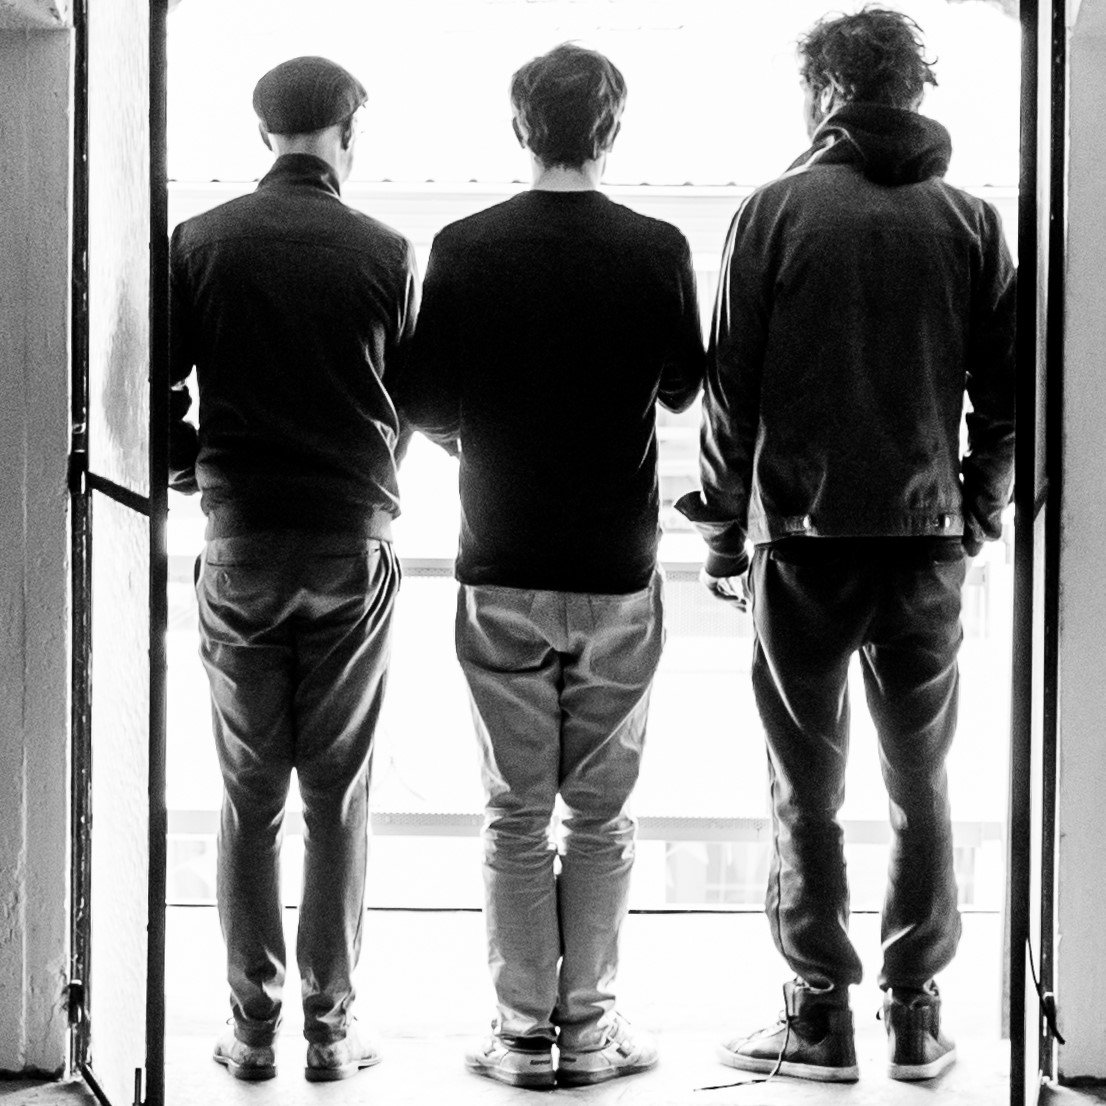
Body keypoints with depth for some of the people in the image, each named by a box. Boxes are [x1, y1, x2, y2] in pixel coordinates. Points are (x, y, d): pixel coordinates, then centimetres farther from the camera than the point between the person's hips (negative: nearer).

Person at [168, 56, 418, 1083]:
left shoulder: (198, 243, -1)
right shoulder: (385, 253, -4)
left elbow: (153, 383, 0)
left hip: (239, 542, 1)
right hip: (353, 544, -1)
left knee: (248, 797, 8)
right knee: (337, 797, 7)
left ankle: (252, 1027, 12)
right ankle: (331, 1026, 11)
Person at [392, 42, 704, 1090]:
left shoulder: (465, 248, -5)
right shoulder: (656, 249, -6)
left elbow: (423, 404, -1)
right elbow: (683, 388, 6)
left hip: (501, 571, 0)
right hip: (619, 571, 0)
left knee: (514, 816, 9)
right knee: (601, 815, 11)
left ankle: (523, 1032, 15)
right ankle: (588, 1026, 16)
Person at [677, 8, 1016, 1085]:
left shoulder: (775, 210, -3)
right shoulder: (970, 219, 5)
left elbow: (729, 387, -4)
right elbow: (1004, 395, 5)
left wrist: (722, 532, 4)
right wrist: (977, 516, 15)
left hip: (802, 534, -2)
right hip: (927, 538, 3)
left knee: (806, 784, 6)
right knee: (920, 781, 12)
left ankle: (819, 1014, 10)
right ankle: (915, 1011, 15)